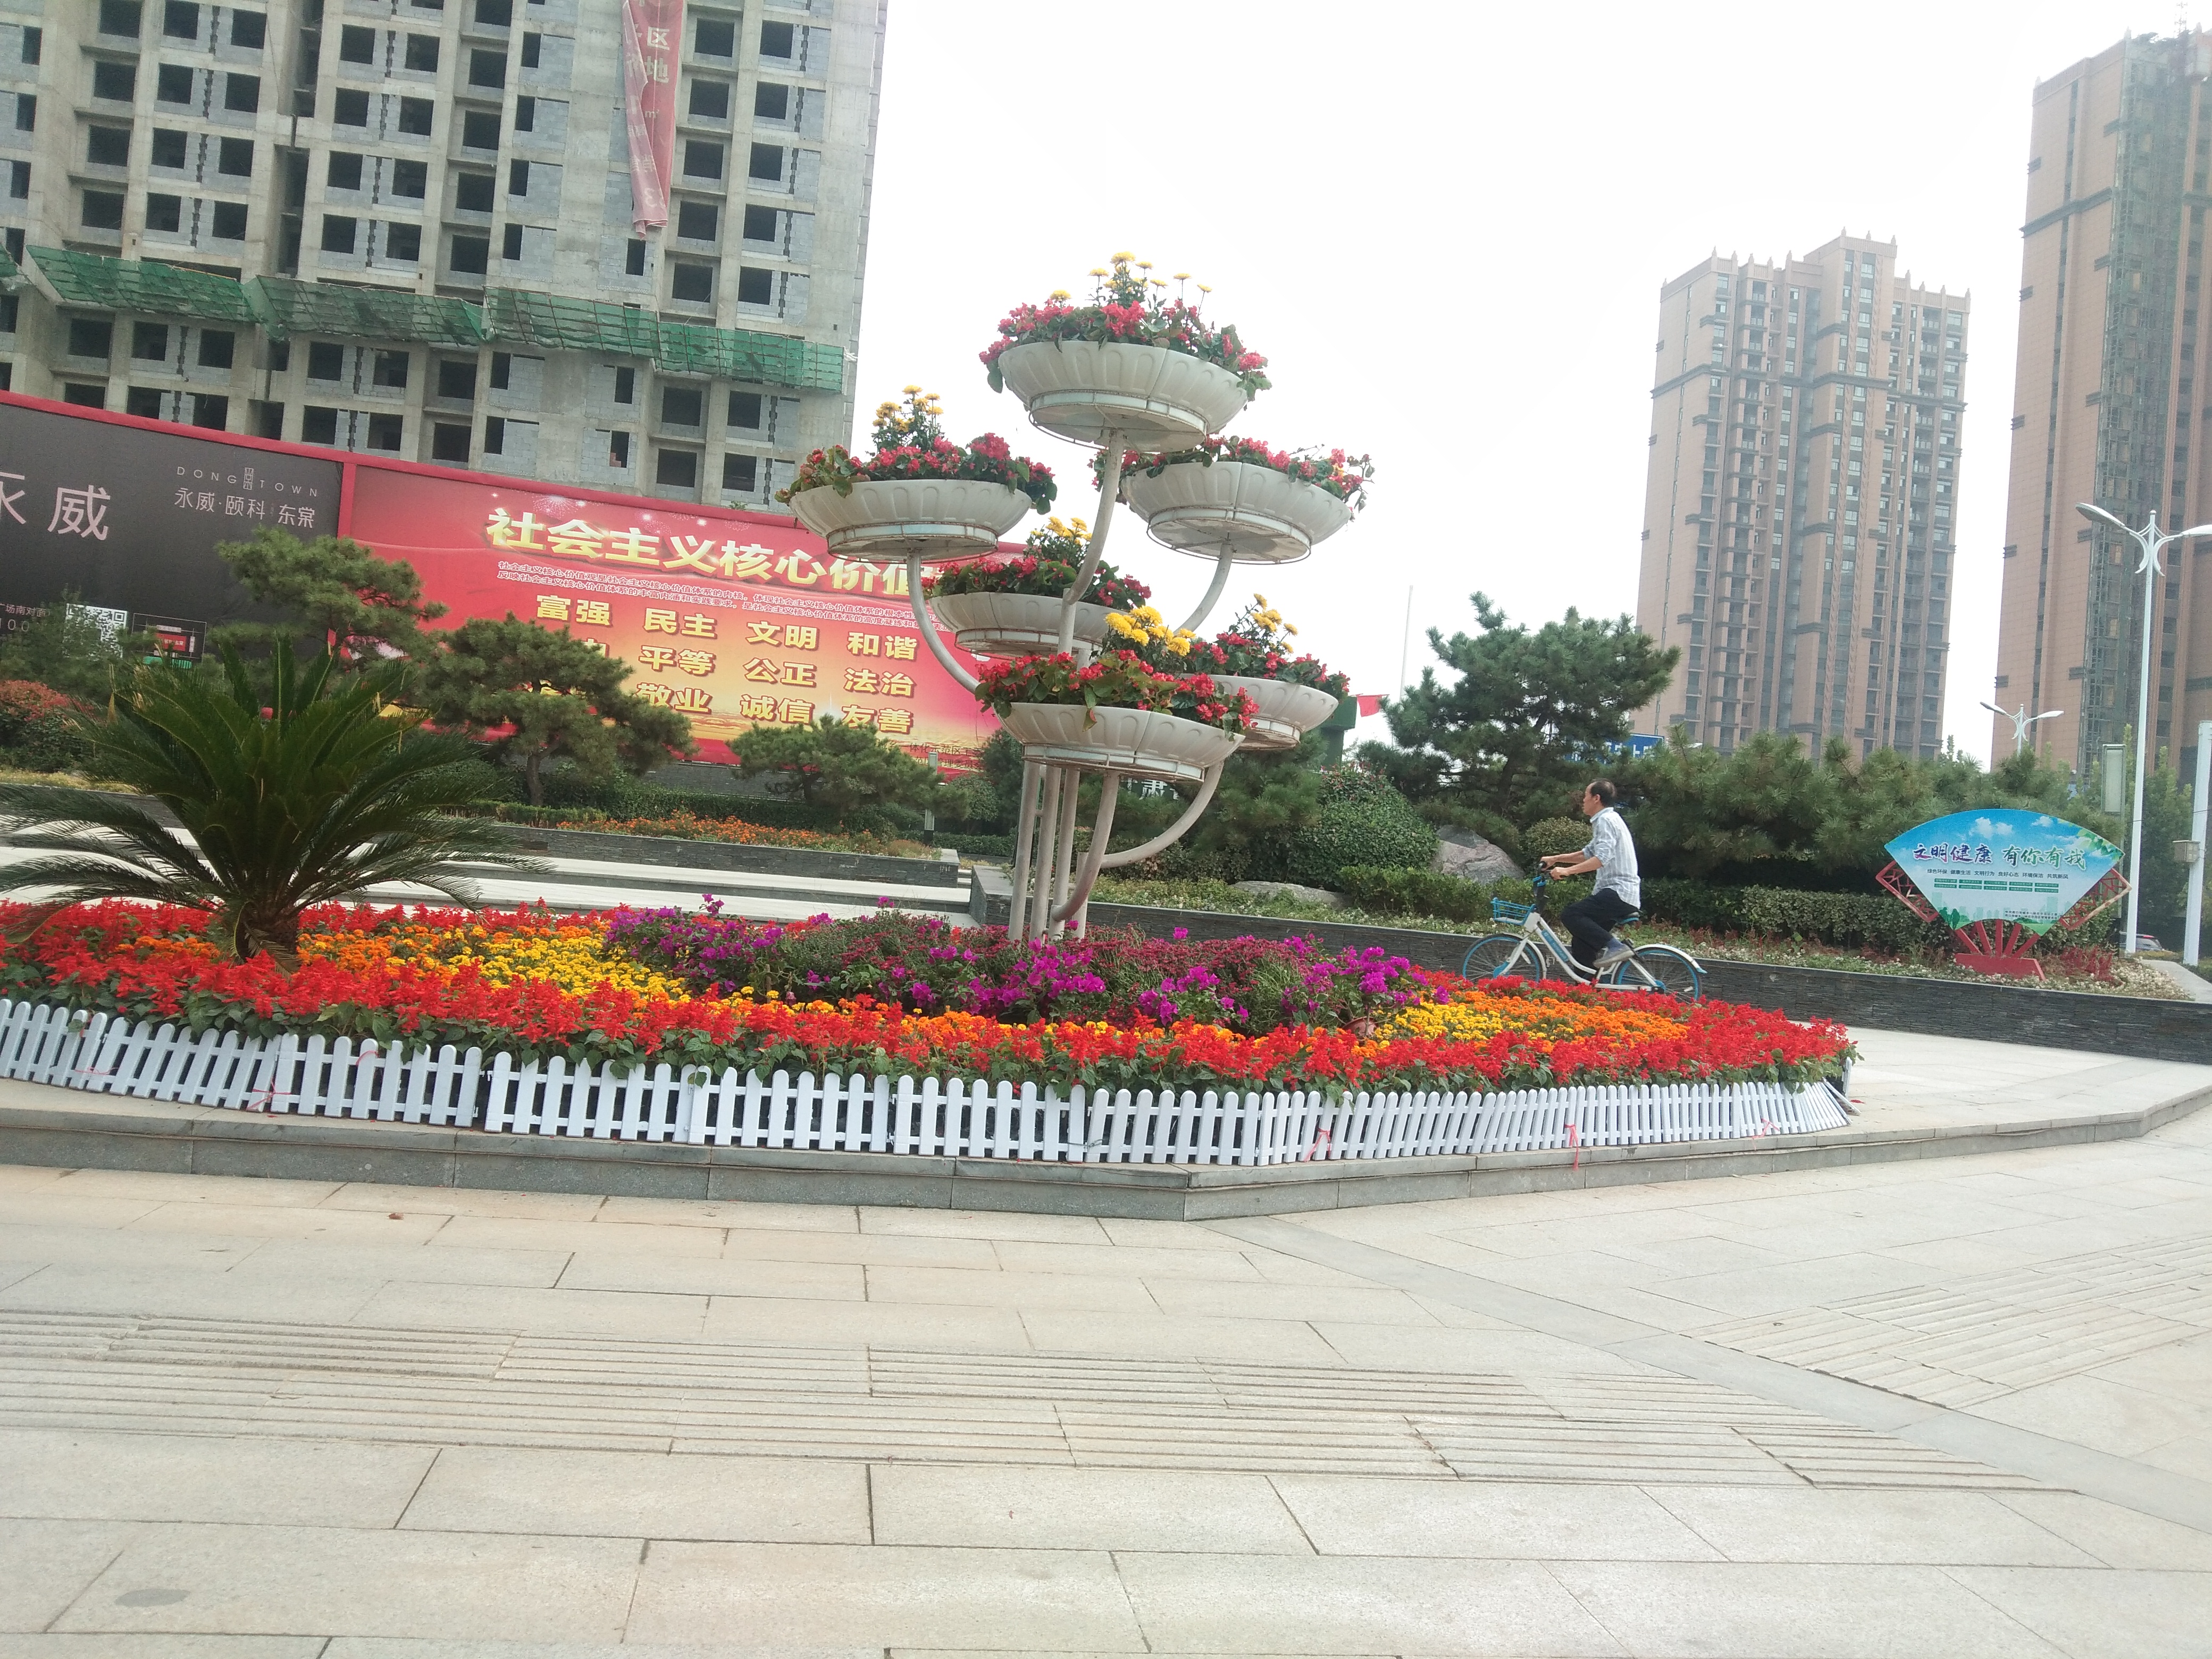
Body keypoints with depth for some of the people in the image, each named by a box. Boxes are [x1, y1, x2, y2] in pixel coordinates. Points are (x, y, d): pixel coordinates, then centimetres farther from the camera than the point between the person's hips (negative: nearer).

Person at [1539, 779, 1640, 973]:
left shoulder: (1606, 820, -10)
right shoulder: (1604, 821, 22)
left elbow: (1603, 858, -24)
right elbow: (1589, 854, 29)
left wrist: (1567, 870, -28)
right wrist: (1556, 859, 22)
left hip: (1619, 893, -10)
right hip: (1618, 893, 10)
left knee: (1571, 915, -22)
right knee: (1582, 944, 6)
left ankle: (1614, 947, -21)